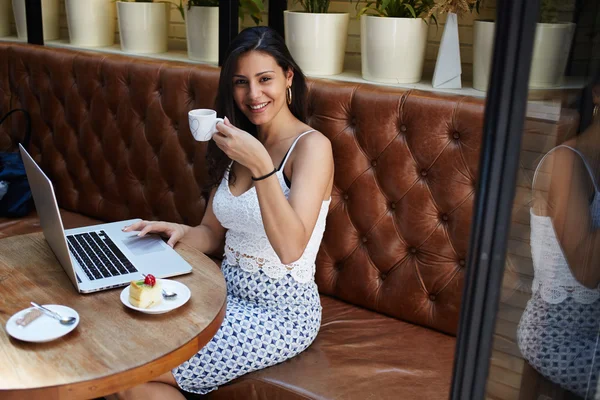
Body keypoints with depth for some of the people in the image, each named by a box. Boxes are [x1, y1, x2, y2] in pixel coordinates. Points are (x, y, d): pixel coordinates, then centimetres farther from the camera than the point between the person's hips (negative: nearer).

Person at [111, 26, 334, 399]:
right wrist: (180, 231, -11)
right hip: (229, 294, 7)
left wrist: (260, 165, -35)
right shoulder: (237, 144, 9)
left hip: (281, 311, -6)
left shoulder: (311, 146, -14)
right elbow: (213, 235, 11)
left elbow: (291, 248, -27)